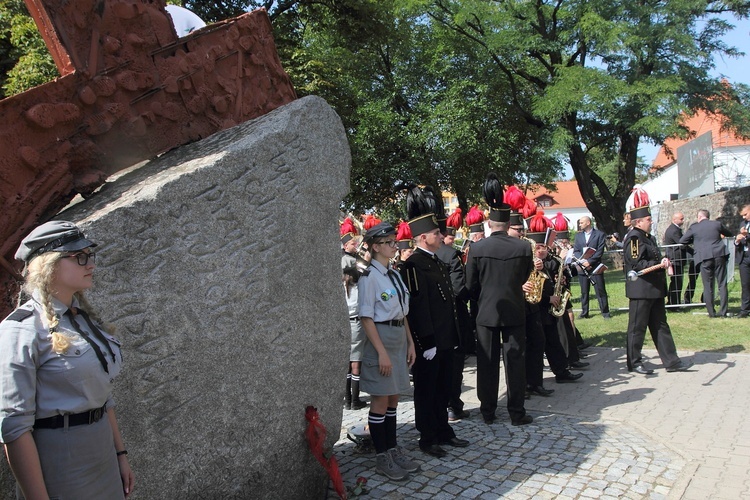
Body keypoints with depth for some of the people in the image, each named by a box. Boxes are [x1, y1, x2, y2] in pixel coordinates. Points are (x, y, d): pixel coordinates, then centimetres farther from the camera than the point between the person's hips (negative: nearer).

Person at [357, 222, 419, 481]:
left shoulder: (395, 274, 10)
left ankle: (393, 449, 29)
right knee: (380, 401, 4)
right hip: (381, 336, -8)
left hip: (399, 336, 8)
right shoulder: (369, 277, -13)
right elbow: (366, 318, -16)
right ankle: (382, 458, 16)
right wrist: (382, 352, -18)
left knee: (393, 399, 16)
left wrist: (410, 343, 11)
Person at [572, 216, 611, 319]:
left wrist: (589, 261, -14)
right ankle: (584, 312, 13)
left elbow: (600, 251, -6)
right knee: (584, 291, 7)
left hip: (595, 267, -4)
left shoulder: (599, 234, 0)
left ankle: (605, 312, 6)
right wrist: (583, 261, -9)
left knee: (600, 290, -1)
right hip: (582, 268, 4)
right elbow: (575, 251, 8)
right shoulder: (578, 235, 13)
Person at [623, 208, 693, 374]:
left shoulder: (649, 238, 15)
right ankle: (634, 363, 11)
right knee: (637, 327, 0)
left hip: (655, 290, 10)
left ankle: (671, 361, 20)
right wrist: (660, 264, -21)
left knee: (660, 326, 13)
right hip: (641, 290, -10)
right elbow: (637, 264, -23)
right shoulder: (634, 238, -15)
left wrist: (662, 261, 5)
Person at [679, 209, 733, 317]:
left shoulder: (694, 227, 2)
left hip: (704, 258, -1)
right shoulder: (717, 224, 7)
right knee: (722, 285, 7)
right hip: (719, 256, 2)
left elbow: (682, 241, 6)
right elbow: (729, 234, 24)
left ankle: (711, 312, 6)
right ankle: (723, 311, 6)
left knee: (708, 287, 4)